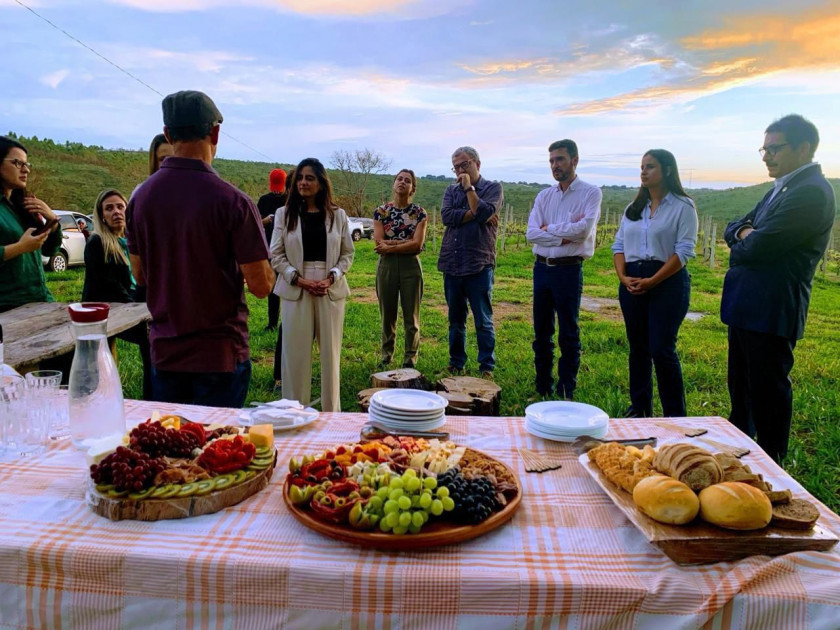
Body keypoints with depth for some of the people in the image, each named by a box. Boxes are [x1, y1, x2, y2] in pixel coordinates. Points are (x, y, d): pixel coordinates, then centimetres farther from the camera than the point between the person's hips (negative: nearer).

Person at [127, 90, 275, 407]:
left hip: (164, 353, 5)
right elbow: (261, 284, -16)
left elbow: (140, 275, 9)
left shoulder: (141, 196, -1)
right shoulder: (232, 200, -17)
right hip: (220, 356, -5)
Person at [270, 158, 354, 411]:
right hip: (295, 289, 0)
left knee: (330, 351, 5)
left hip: (331, 290, 1)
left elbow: (348, 253, 6)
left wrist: (331, 278, -10)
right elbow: (276, 255, 2)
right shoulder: (284, 214, 5)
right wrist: (299, 279, -11)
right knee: (296, 352, 2)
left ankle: (331, 411, 17)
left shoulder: (337, 215, 5)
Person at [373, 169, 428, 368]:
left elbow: (418, 244, -11)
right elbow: (379, 243, -7)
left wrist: (390, 246, -12)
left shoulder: (419, 212, 0)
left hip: (410, 266, -1)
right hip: (386, 266, 1)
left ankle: (410, 359, 16)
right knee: (387, 314, 10)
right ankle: (386, 356, 25)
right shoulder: (381, 211, 3)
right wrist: (406, 242, -12)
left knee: (411, 316, 4)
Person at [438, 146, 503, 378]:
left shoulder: (493, 188, 2)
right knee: (455, 320, 13)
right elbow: (446, 216, -4)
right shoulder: (451, 190, 14)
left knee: (483, 320, 0)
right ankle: (456, 364, 24)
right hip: (452, 264, 4)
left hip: (479, 265, -4)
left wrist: (468, 187, -6)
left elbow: (484, 213, -16)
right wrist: (473, 214, -9)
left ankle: (487, 368, 10)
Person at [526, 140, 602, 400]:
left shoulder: (591, 193, -3)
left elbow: (583, 229, -18)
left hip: (569, 269, -5)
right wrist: (564, 236, -13)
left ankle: (567, 393, 15)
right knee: (542, 333, 11)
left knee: (568, 335, 3)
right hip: (542, 268, 5)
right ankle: (543, 389, 23)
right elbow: (531, 233, -3)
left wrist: (550, 228, -6)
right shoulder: (544, 196, 10)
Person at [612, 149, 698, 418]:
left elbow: (684, 251, -11)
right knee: (638, 347, 10)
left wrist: (651, 281, -17)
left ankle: (675, 414, 6)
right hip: (632, 283, 6)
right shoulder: (634, 208, 14)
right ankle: (639, 406, 21)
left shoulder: (683, 206, -3)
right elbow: (619, 245, 11)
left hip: (667, 282, -5)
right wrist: (623, 277, -7)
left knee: (661, 350, -7)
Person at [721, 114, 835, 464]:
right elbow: (733, 228, 16)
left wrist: (741, 245, 0)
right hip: (747, 307, 10)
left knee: (767, 391, 2)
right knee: (740, 384, 21)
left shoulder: (811, 192, -17)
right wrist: (746, 232, -7)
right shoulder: (782, 188, 15)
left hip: (771, 313, -10)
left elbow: (757, 248, -22)